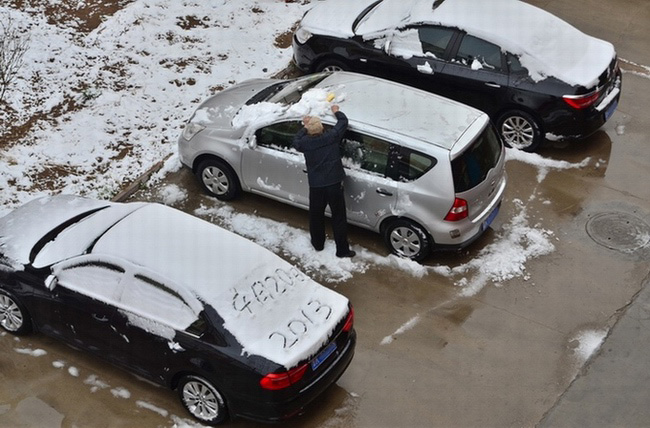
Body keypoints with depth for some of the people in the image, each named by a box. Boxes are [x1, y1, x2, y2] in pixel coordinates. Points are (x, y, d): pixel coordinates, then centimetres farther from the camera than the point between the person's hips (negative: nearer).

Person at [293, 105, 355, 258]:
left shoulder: (305, 142, -9)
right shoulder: (330, 137, -12)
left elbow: (296, 141, 16)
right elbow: (343, 121, 3)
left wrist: (305, 128, 23)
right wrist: (336, 111, 22)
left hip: (316, 186, 1)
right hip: (334, 184, -1)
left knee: (316, 216, 22)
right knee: (339, 218, 8)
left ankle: (318, 243, 38)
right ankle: (342, 250, 13)